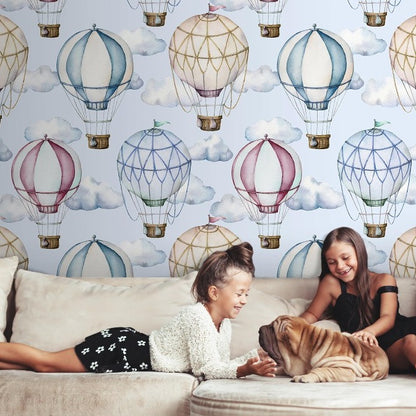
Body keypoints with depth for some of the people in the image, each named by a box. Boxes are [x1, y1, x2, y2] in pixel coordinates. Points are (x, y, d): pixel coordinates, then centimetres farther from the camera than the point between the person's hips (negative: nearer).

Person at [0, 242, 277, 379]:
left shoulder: (224, 323, 2)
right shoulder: (197, 317, -26)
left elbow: (220, 363, 6)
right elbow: (206, 369, -27)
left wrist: (252, 358, -9)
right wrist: (246, 370, -35)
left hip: (133, 347, 8)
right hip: (123, 347, -8)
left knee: (46, 364, 11)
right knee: (45, 361, -3)